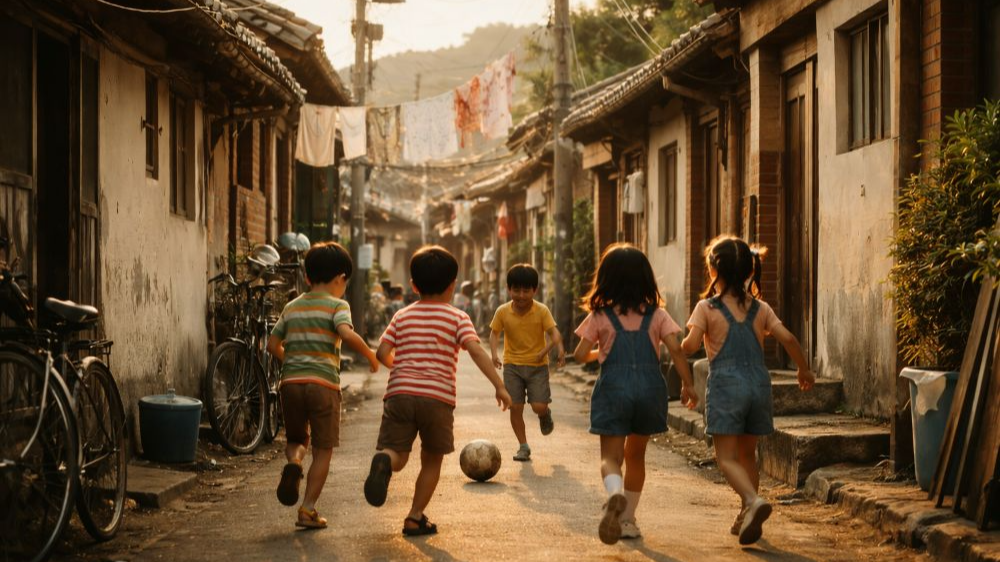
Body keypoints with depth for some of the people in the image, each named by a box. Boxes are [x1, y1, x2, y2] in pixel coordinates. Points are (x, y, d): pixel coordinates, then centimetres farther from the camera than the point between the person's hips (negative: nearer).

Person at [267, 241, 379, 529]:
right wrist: (370, 354, -3)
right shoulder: (337, 305, 1)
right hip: (323, 383, -4)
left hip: (290, 382, 4)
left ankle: (293, 462, -12)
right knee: (323, 450, 6)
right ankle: (308, 510, 1)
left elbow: (273, 345, 16)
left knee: (297, 439, 22)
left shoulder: (291, 307, 16)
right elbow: (347, 334, -18)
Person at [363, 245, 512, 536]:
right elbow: (476, 350, -8)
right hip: (438, 397, -1)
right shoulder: (457, 318, 6)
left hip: (399, 392, 2)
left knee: (397, 455, 2)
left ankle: (383, 461, -34)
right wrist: (499, 386, -10)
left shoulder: (402, 316, 14)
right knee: (432, 460, 15)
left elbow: (382, 353, 6)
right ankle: (415, 517, 14)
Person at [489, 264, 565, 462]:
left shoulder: (542, 311, -10)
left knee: (539, 406, -11)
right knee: (515, 407, -1)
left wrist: (558, 348, -38)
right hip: (512, 365, 2)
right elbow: (494, 333, 3)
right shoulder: (503, 312, -5)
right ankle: (523, 446, 13)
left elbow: (554, 332, -17)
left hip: (537, 365, -2)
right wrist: (494, 354, -15)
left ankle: (545, 416, 27)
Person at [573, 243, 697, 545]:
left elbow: (580, 355, 0)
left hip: (613, 388, -2)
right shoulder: (657, 315, 3)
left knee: (610, 456, -2)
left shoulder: (600, 316, 0)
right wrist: (688, 384, 2)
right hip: (650, 387, 2)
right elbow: (676, 350, -6)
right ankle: (627, 519, 22)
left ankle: (616, 495, -36)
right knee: (635, 455, 19)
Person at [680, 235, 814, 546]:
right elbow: (788, 338, -1)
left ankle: (753, 501, -29)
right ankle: (746, 518, 19)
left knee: (726, 456, -4)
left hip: (725, 385, -5)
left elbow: (691, 345, -14)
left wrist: (680, 347, 10)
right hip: (758, 383, 5)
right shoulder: (760, 308, 8)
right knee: (747, 454, 17)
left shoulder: (707, 307, -3)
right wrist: (804, 369, 14)